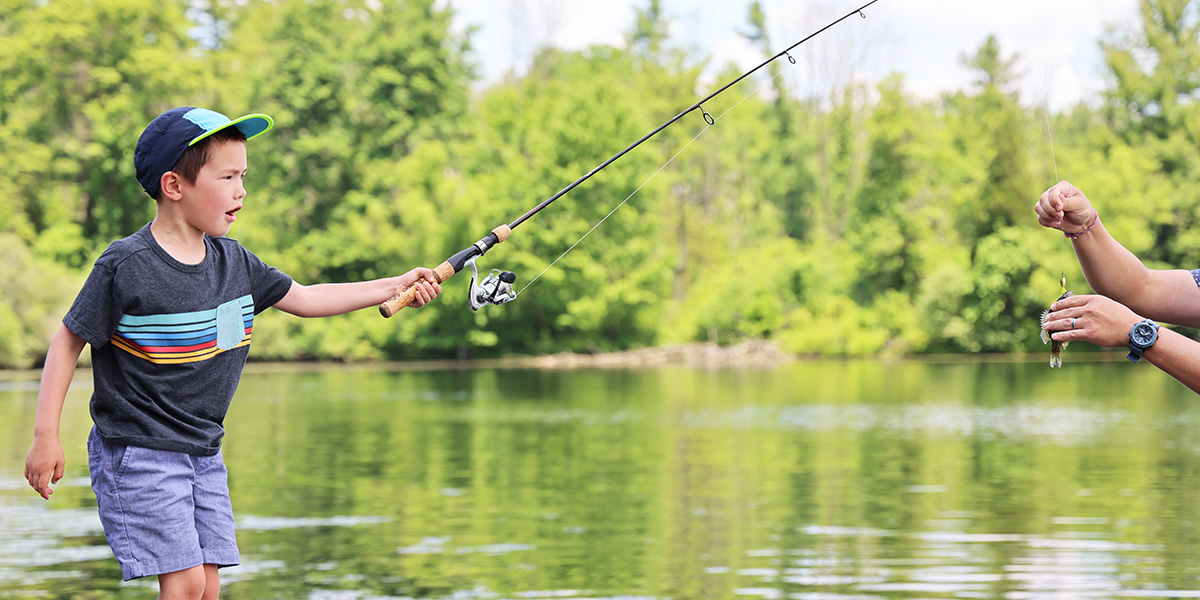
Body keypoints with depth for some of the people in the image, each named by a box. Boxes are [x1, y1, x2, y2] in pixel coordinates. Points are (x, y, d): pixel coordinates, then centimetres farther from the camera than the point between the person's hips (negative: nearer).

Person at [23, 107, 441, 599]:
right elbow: (68, 342, -8)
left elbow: (304, 299, 16)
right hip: (137, 452, -7)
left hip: (204, 452, 7)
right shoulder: (125, 266, -16)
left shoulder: (234, 263, 4)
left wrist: (394, 286, 12)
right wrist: (45, 436, -11)